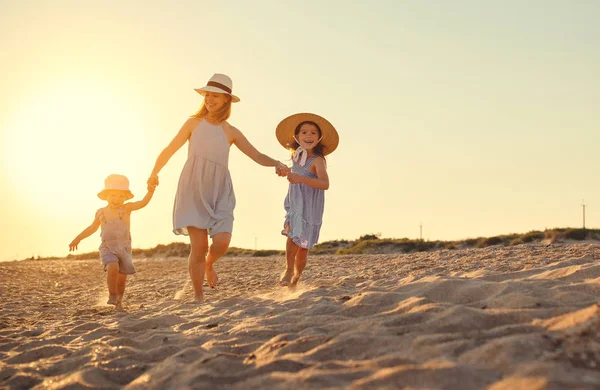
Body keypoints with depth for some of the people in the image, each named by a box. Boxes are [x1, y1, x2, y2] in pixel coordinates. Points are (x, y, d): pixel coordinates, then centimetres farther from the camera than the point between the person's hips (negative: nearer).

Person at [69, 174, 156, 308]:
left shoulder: (126, 208, -2)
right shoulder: (100, 213, 4)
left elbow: (143, 203, -18)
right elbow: (92, 227, 21)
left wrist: (150, 191, -36)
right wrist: (78, 238, 23)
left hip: (124, 248, 0)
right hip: (108, 248, 0)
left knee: (122, 278, 5)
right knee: (113, 268, -28)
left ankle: (119, 300, 29)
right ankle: (112, 295, -13)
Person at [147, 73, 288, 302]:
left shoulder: (231, 133, 9)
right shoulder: (194, 123, 8)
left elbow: (258, 156, 3)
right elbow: (169, 150, 17)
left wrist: (276, 163, -17)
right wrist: (154, 174, 25)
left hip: (219, 193, 1)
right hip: (193, 190, -1)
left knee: (222, 242, -17)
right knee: (199, 246, -10)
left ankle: (209, 264, 20)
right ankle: (198, 297, 6)